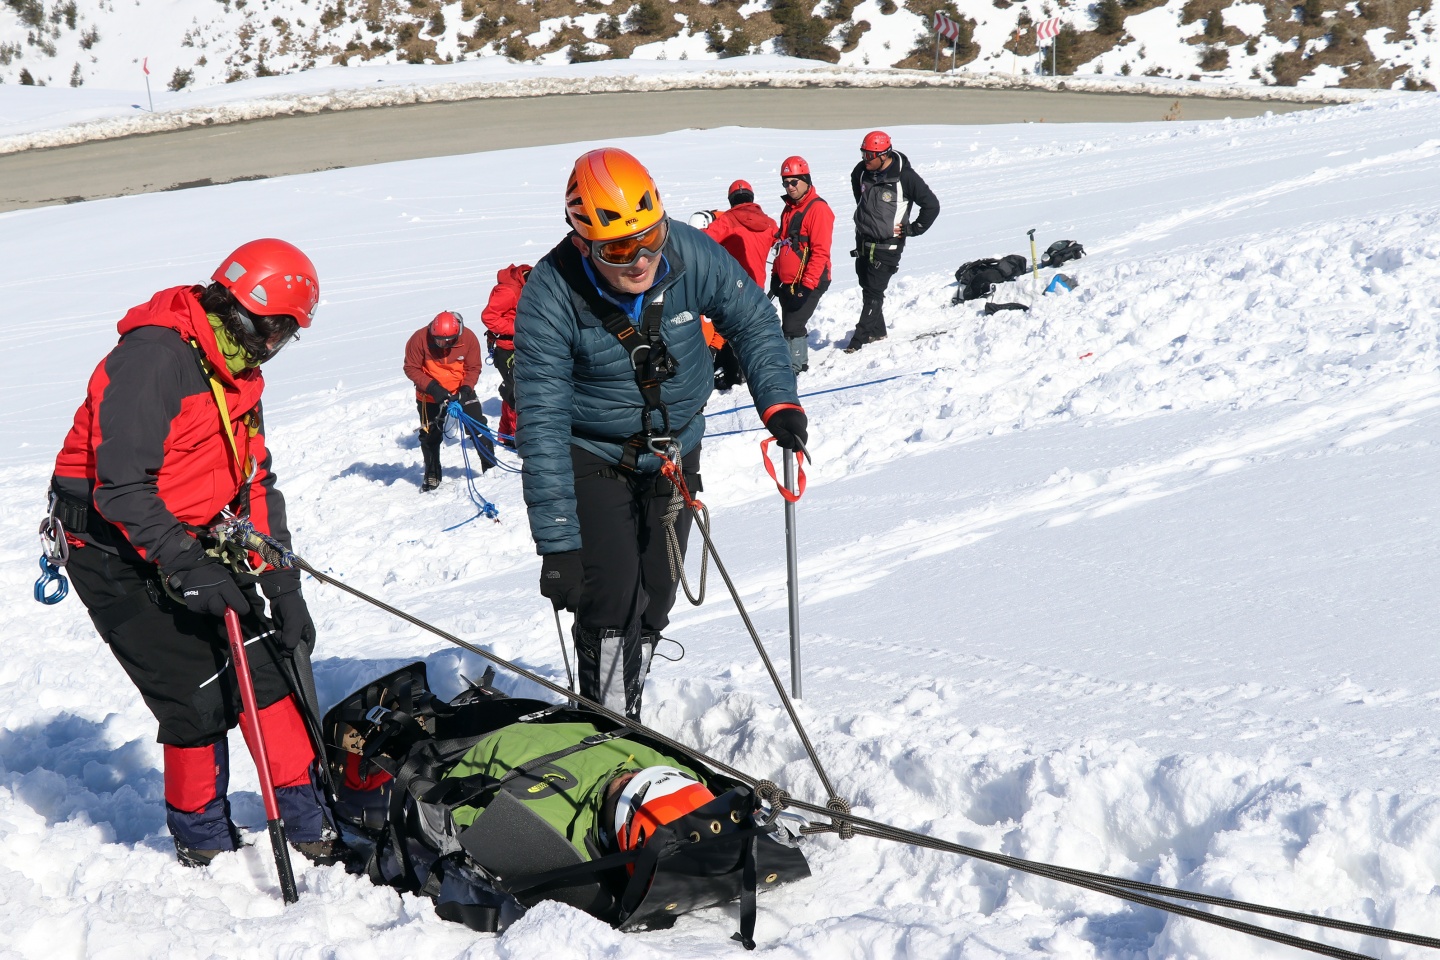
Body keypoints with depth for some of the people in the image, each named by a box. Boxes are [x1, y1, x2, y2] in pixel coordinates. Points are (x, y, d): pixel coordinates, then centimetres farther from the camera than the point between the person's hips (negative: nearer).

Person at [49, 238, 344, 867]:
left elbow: (253, 484, 7)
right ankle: (203, 842, 12)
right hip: (119, 555, -9)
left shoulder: (237, 373, 7)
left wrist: (284, 587, 0)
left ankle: (306, 821, 10)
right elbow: (121, 486, -28)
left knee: (268, 665, 1)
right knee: (198, 697, -9)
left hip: (194, 543, 9)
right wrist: (182, 565, -32)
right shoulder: (153, 358, -23)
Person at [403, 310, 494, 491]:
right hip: (430, 395, 0)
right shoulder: (419, 339, -23)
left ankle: (490, 467, 6)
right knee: (430, 435, 6)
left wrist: (465, 390, -24)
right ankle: (432, 475, 23)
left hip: (461, 392, 0)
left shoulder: (468, 339, -19)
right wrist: (432, 387, -25)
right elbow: (411, 368, -14)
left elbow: (474, 368, -8)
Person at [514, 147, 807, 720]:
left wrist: (777, 398, -16)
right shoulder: (550, 297, -28)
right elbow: (543, 426, -28)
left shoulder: (690, 254, -20)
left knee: (654, 599, 9)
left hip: (675, 452, 4)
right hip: (594, 457, -4)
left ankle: (627, 713, 27)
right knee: (610, 593, -17)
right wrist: (556, 541, -32)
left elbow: (752, 320, -1)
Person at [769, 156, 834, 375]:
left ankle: (792, 368, -5)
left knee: (792, 327, -12)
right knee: (790, 326, 15)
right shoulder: (789, 208, 14)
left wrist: (807, 284, -22)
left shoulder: (818, 209, -14)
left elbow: (821, 252, -19)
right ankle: (800, 362, 27)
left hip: (809, 283, -9)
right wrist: (776, 275, 19)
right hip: (787, 281, 9)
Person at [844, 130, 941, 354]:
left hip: (887, 245, -6)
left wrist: (912, 229, -9)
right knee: (867, 288, 15)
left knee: (874, 291, -6)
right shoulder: (862, 170, -2)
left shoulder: (905, 176, -20)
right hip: (863, 240, 6)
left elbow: (931, 205, -13)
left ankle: (861, 337, -2)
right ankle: (877, 330, 29)